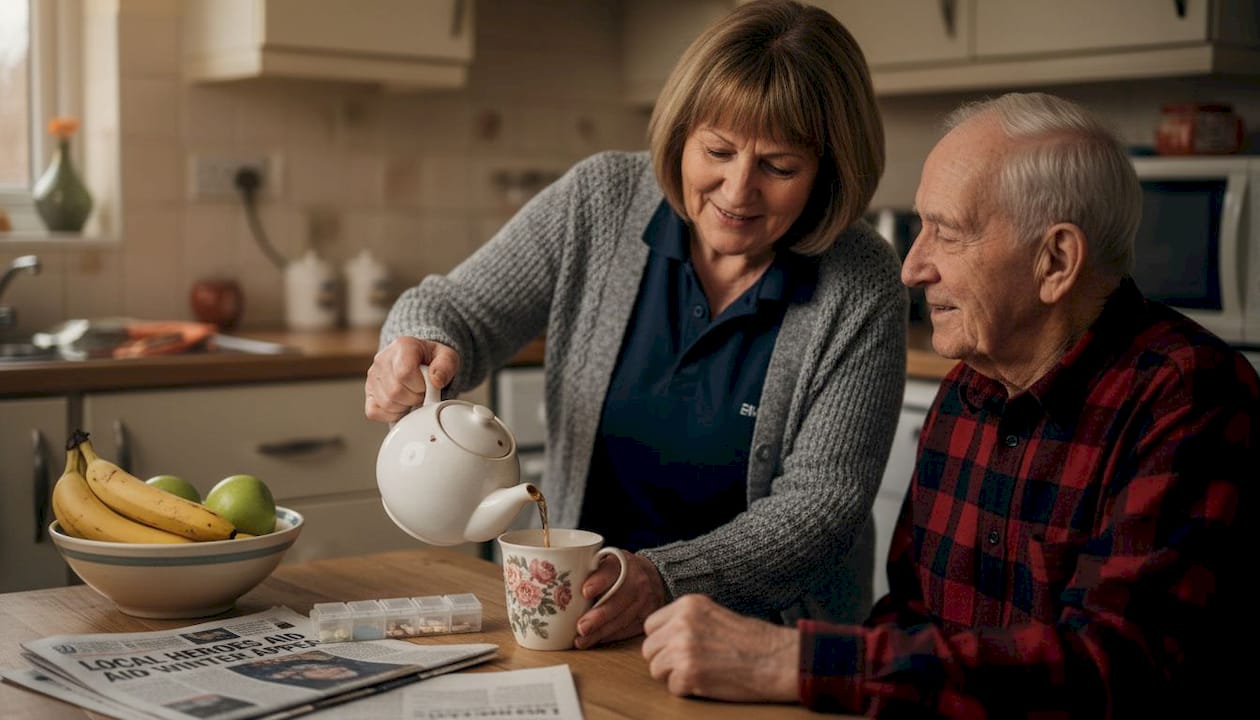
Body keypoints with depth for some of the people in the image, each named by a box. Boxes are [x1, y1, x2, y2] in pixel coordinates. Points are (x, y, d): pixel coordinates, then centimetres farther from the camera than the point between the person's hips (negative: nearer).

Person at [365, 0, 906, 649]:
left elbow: (821, 503, -13)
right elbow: (458, 311, 2)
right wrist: (420, 351, -23)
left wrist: (665, 579, -27)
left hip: (770, 638, -2)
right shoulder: (600, 201, -5)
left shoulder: (861, 290, -12)